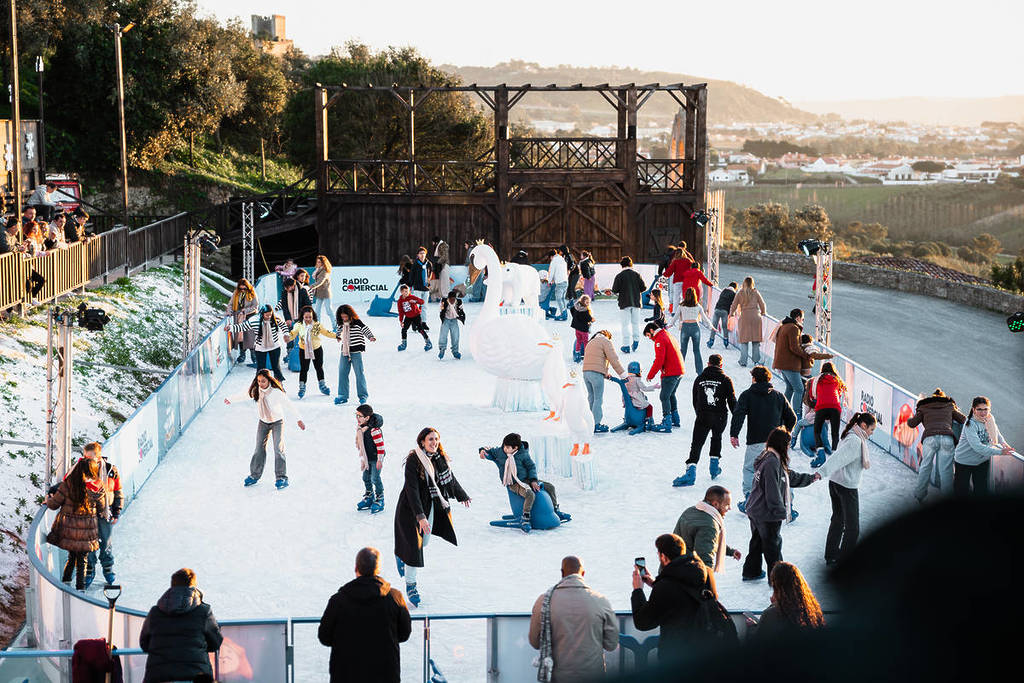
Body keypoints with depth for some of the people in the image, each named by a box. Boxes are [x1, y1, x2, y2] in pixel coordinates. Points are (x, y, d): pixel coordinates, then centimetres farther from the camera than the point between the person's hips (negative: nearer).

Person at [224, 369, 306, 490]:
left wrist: (298, 419, -32)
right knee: (259, 449, 9)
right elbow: (243, 396, 7)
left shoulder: (276, 392, -26)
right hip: (263, 422, 4)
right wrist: (230, 399, 22)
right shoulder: (255, 391, -12)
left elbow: (288, 405, -26)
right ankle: (255, 475, 22)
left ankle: (281, 477, -6)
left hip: (277, 422, -4)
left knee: (278, 449, -12)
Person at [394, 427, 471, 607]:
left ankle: (401, 555, 49)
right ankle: (410, 585, 8)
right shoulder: (413, 460, -23)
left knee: (424, 542, 17)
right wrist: (420, 516, -34)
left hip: (430, 506, 7)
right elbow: (412, 489, -27)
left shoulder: (440, 458, -3)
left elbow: (450, 478, 17)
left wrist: (462, 496, 31)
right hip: (411, 507, -7)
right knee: (415, 545, -7)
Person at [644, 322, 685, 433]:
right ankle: (675, 420, 30)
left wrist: (650, 375, -11)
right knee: (671, 394, 23)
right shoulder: (669, 336, 18)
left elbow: (659, 360, -19)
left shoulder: (660, 340, -13)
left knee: (664, 397, -7)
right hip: (680, 371, 10)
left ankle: (666, 425, -11)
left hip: (670, 373, -10)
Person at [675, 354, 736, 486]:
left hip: (702, 416, 0)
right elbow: (732, 401, 2)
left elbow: (695, 400, 16)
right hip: (720, 416, 0)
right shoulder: (725, 379, 2)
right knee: (717, 438, 27)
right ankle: (714, 464, 24)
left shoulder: (699, 378, 9)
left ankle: (691, 471, -19)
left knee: (696, 443, -4)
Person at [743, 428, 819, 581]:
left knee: (757, 542, 22)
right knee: (773, 545, 5)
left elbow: (790, 476, 19)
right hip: (767, 515, -10)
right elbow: (773, 490, -27)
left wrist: (810, 478, 26)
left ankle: (751, 572, 34)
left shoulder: (767, 457, 7)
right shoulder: (772, 462, -26)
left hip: (755, 511, 10)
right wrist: (781, 511, -20)